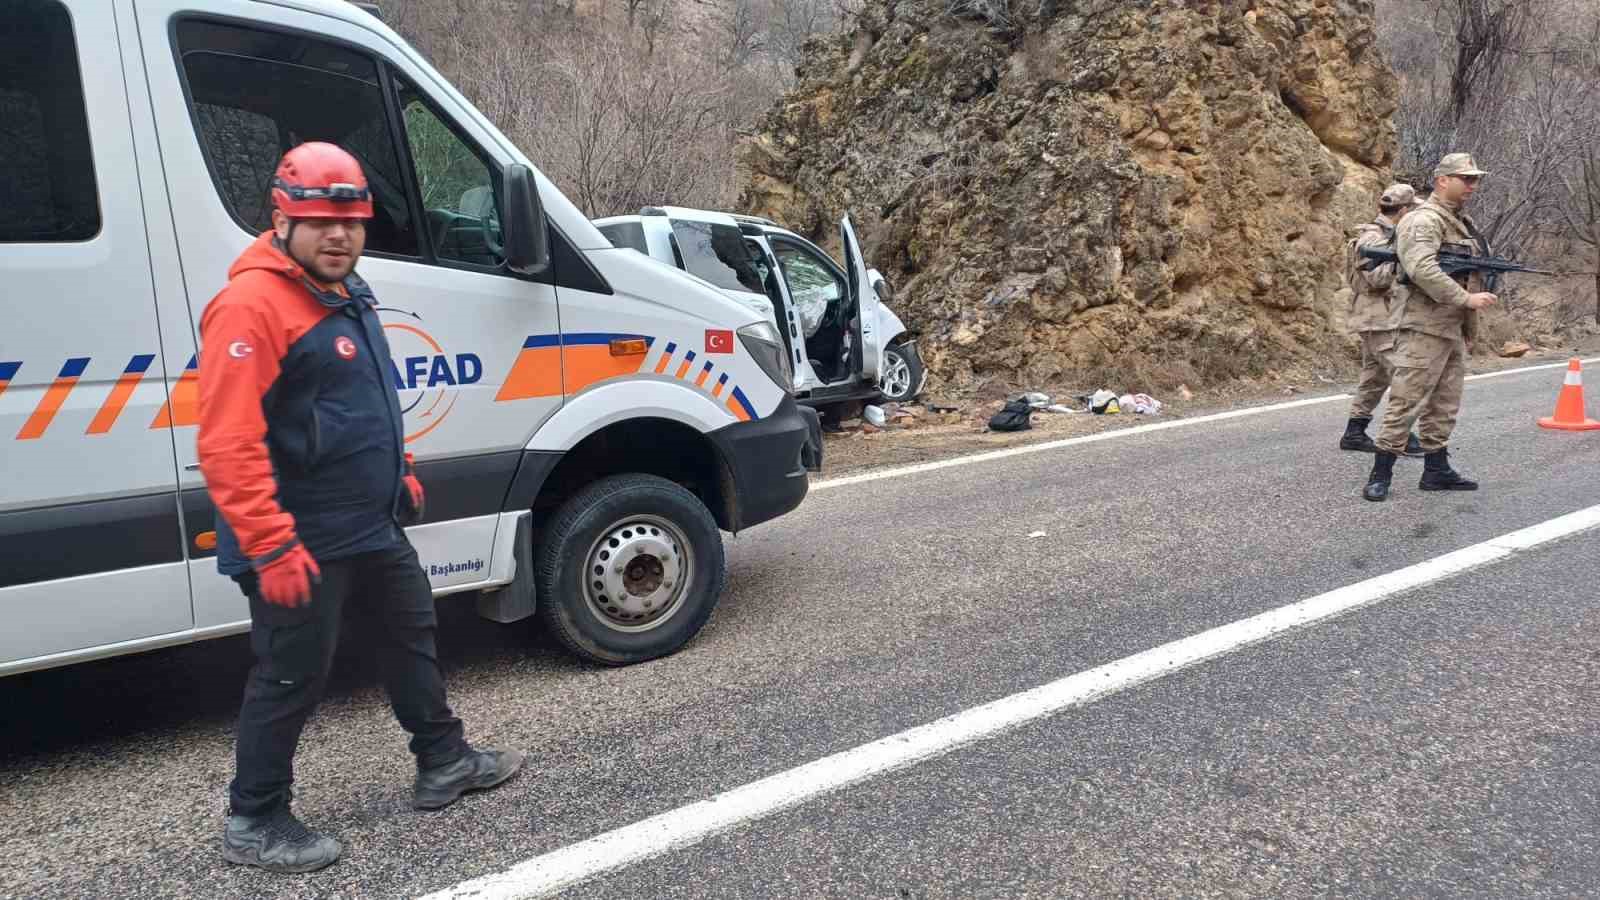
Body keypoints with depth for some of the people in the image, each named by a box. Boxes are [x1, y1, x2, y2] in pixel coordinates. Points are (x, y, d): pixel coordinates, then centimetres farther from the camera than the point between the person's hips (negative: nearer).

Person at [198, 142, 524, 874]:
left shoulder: (345, 293, 10)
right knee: (292, 677, 3)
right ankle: (253, 823, 23)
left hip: (372, 527, 10)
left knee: (411, 630, 20)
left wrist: (402, 473, 23)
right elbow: (228, 444, -27)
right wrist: (272, 546, -29)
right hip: (302, 542, -10)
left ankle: (443, 763, 38)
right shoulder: (252, 305, -21)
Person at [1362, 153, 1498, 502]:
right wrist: (1467, 299, -24)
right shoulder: (1423, 220, -12)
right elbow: (1422, 270, -26)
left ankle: (1437, 470, 20)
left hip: (1454, 329, 10)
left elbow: (1478, 262, 29)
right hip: (1424, 327, -10)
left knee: (1444, 405, 12)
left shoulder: (1464, 223, 19)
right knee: (1406, 402, -9)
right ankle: (1380, 474, -6)